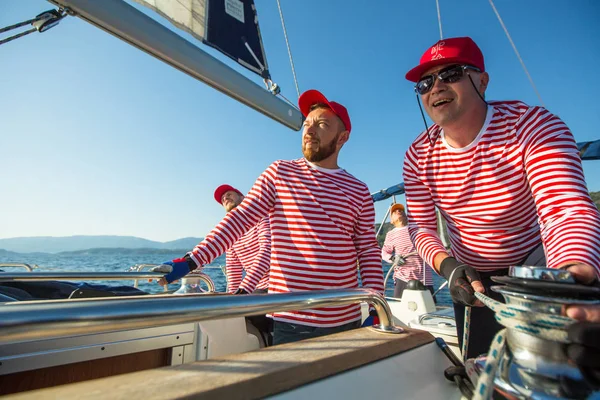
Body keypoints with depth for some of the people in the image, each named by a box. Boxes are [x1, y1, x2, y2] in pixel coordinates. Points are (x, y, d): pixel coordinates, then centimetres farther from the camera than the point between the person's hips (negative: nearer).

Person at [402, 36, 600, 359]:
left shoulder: (533, 126, -22)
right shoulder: (418, 156, -13)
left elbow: (567, 210, -36)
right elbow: (420, 227, -11)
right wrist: (447, 266, -30)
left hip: (536, 263, -3)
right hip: (472, 277, 4)